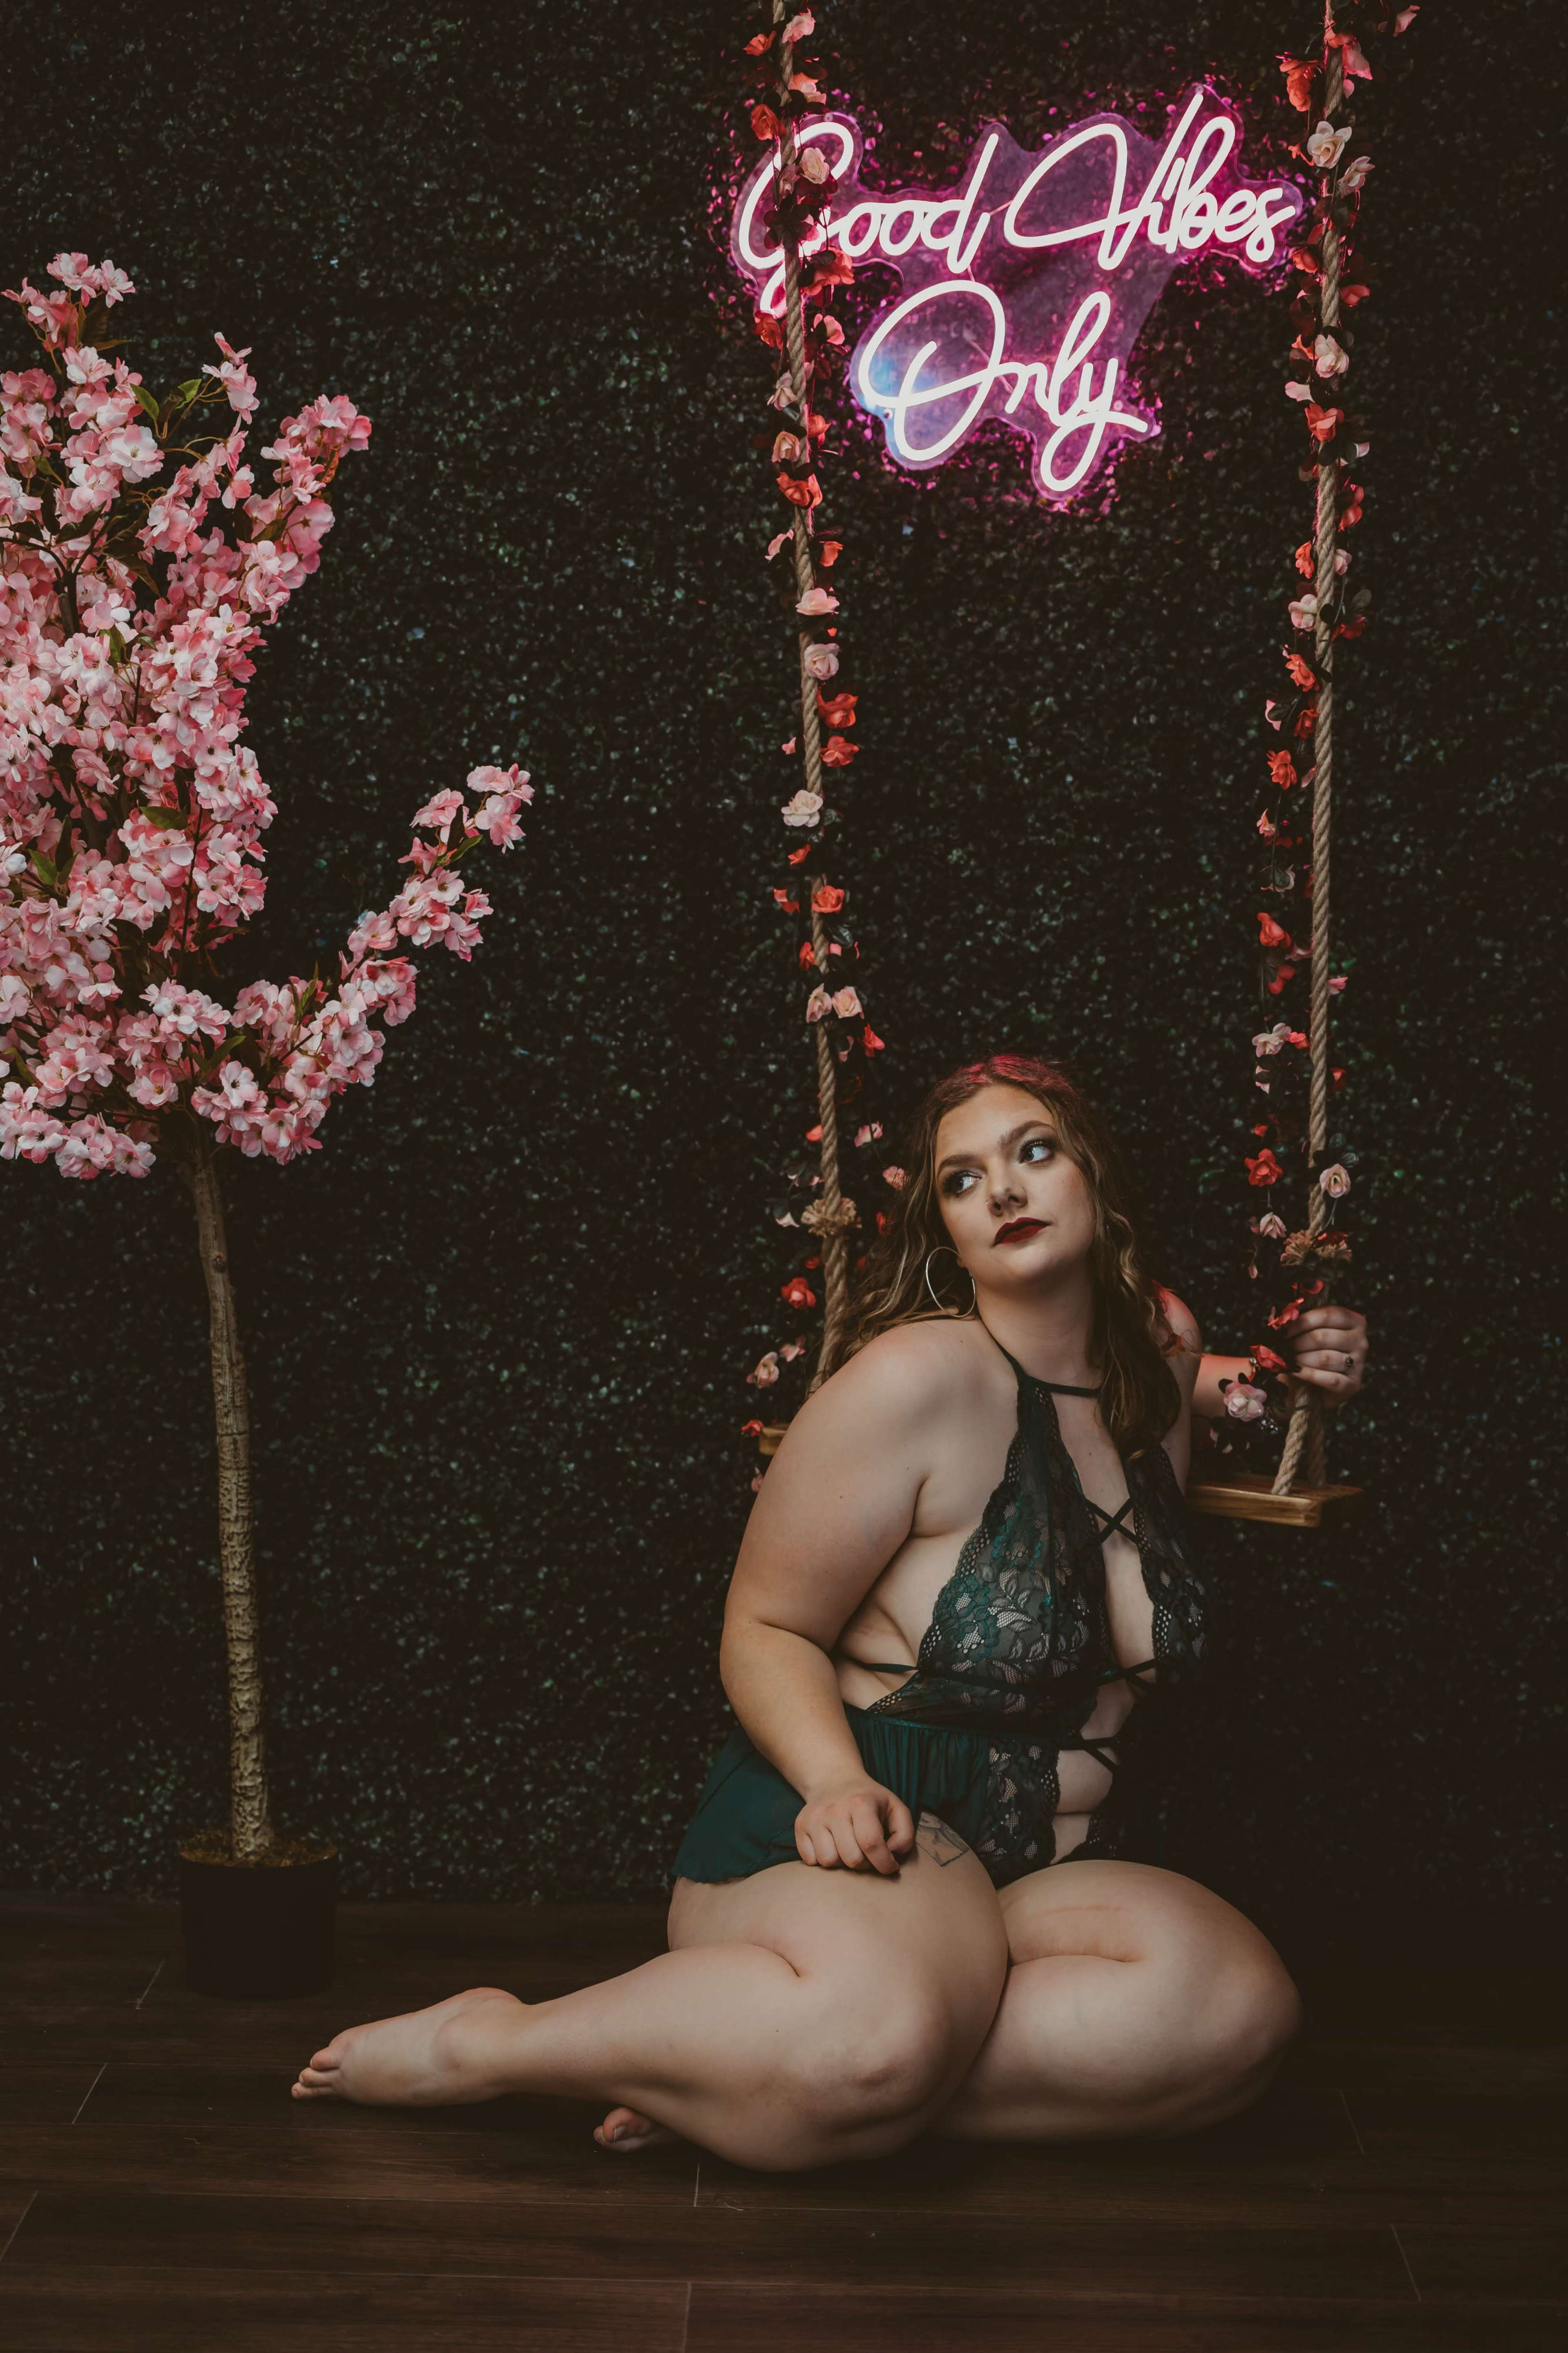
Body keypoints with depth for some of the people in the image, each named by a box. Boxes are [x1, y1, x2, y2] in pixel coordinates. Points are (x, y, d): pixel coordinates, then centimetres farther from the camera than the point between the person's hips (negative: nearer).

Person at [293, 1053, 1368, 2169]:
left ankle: (716, 2083, -21)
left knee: (1245, 2003, -26)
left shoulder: (1160, 1367, 9)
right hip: (858, 1826, -7)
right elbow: (765, 1629, -7)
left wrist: (1294, 1378, 15)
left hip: (1051, 1872, 7)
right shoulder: (917, 1378, -11)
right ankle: (488, 2043, -15)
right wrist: (837, 1783, -25)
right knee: (881, 2033, -41)